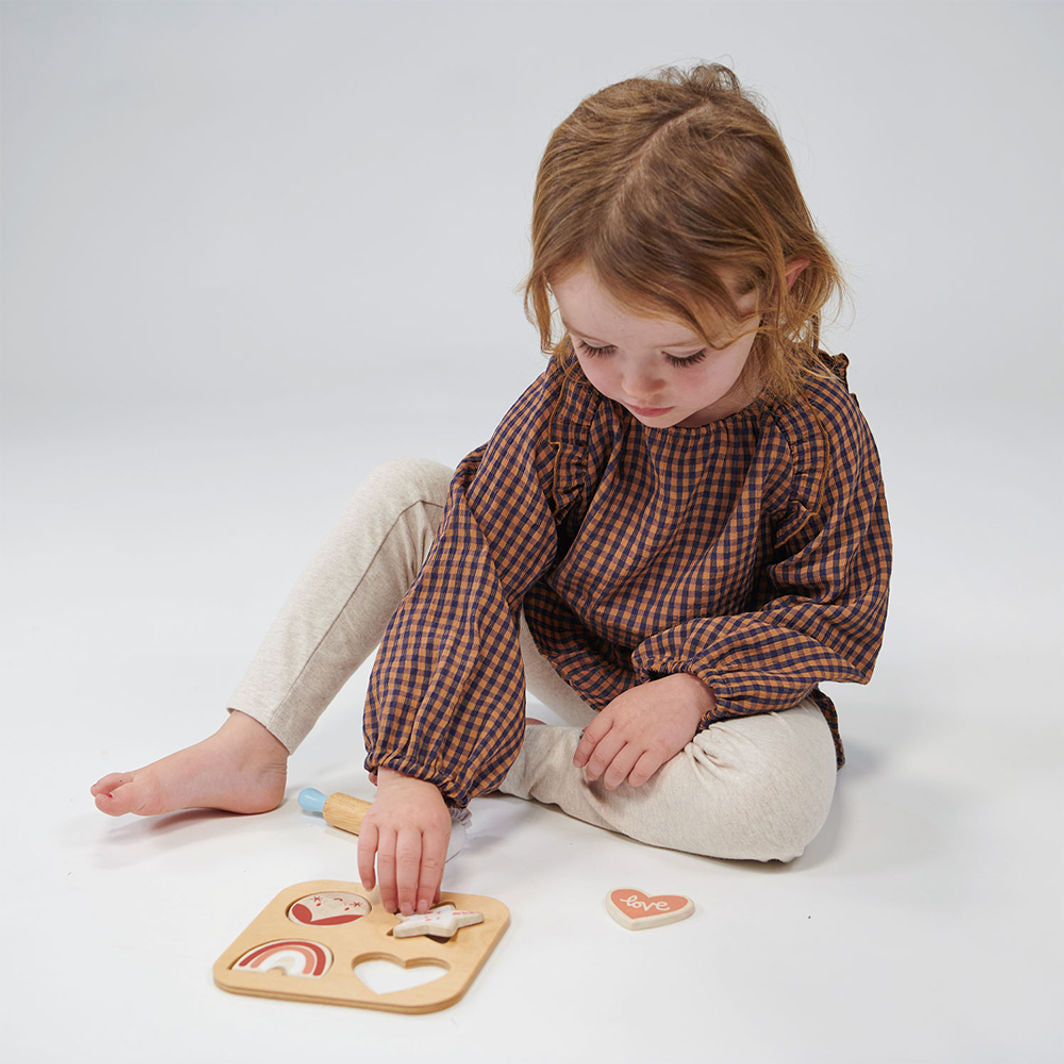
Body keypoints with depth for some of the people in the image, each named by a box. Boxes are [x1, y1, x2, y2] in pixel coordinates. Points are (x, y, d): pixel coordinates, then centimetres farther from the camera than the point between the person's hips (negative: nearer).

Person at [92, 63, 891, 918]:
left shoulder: (819, 433, -24)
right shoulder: (570, 400, -21)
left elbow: (838, 614, -13)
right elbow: (473, 564, -26)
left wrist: (696, 686, -28)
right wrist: (414, 763, -34)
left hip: (722, 676, -1)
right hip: (561, 644, 2)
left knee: (783, 798, -35)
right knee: (401, 493, -15)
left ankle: (511, 759, -18)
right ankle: (250, 749, -11)